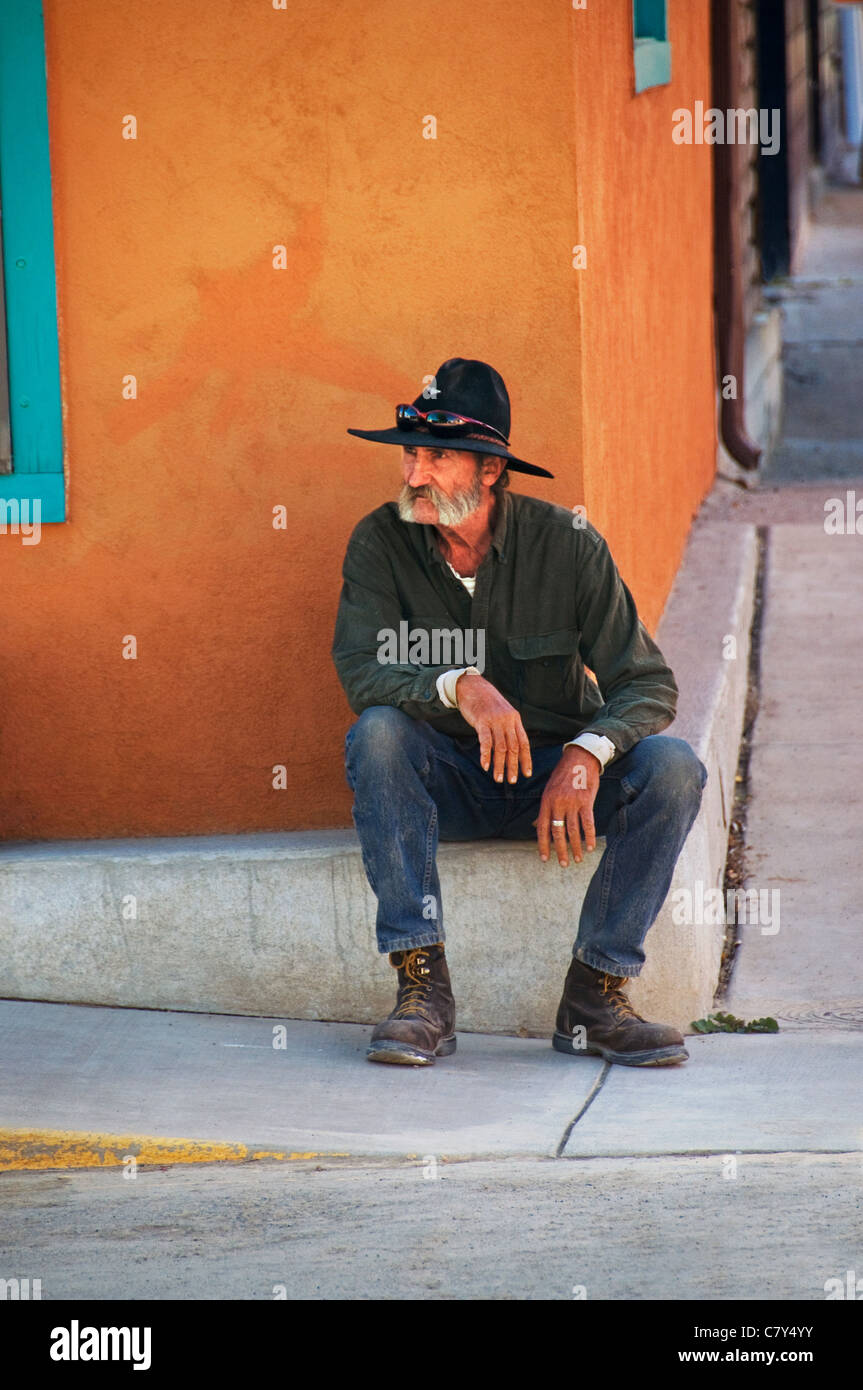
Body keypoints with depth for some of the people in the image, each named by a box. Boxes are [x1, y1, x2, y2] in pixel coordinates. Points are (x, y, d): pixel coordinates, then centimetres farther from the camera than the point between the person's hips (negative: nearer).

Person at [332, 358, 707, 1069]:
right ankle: (424, 990, -34)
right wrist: (461, 685, -39)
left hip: (554, 772, 1)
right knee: (378, 732, -32)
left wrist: (586, 755, -32)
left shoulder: (568, 544, -8)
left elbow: (649, 684, -11)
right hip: (446, 784, 0)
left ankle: (594, 996, -22)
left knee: (673, 767, -25)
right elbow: (360, 669, -21)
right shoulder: (381, 542, -8)